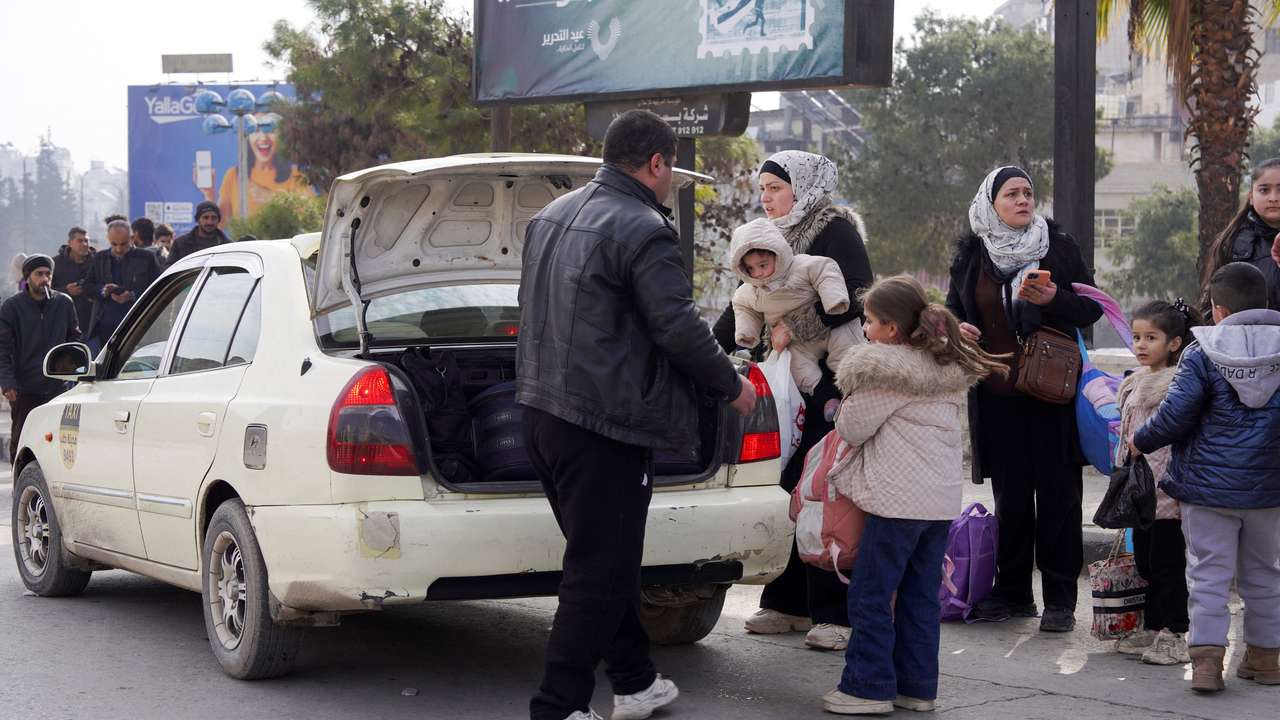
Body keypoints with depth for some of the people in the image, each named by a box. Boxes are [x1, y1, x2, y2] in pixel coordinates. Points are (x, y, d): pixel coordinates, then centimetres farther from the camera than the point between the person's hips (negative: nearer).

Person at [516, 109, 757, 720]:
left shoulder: (552, 215, 14)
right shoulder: (643, 230, -15)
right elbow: (678, 327, -19)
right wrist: (731, 384, -3)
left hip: (542, 411, 9)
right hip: (605, 422, -9)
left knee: (606, 557, 20)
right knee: (599, 570, -2)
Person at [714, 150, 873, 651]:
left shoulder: (835, 230, -6)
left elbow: (854, 295, -18)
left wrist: (795, 327, -19)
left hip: (831, 381, -7)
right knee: (785, 488, 6)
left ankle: (836, 614, -4)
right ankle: (789, 604, 14)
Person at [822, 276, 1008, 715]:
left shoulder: (885, 371, -12)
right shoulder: (947, 367, 13)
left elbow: (851, 430, -7)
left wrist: (846, 410, 13)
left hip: (899, 498, -8)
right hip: (942, 498, 8)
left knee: (871, 595, 0)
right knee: (921, 597, 12)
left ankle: (869, 687, 2)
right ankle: (917, 687, 16)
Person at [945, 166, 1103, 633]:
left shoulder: (1058, 246, 2)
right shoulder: (970, 253, 7)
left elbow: (1092, 309, 3)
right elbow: (954, 309, 19)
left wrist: (1054, 300, -15)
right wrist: (958, 328, -3)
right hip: (997, 396, 2)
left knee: (1057, 493, -1)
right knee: (1010, 496, 7)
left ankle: (1061, 600, 5)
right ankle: (1013, 594, 18)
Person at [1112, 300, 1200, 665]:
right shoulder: (1137, 382, 14)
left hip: (1168, 493, -9)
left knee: (1167, 563, -3)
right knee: (1145, 561, 14)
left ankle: (1174, 636, 4)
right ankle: (1150, 629, 24)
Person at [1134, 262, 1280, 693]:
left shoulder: (1202, 354, -10)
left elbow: (1175, 415, -12)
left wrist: (1140, 442, 4)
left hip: (1209, 488, -3)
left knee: (1209, 575, 2)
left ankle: (1206, 657, -6)